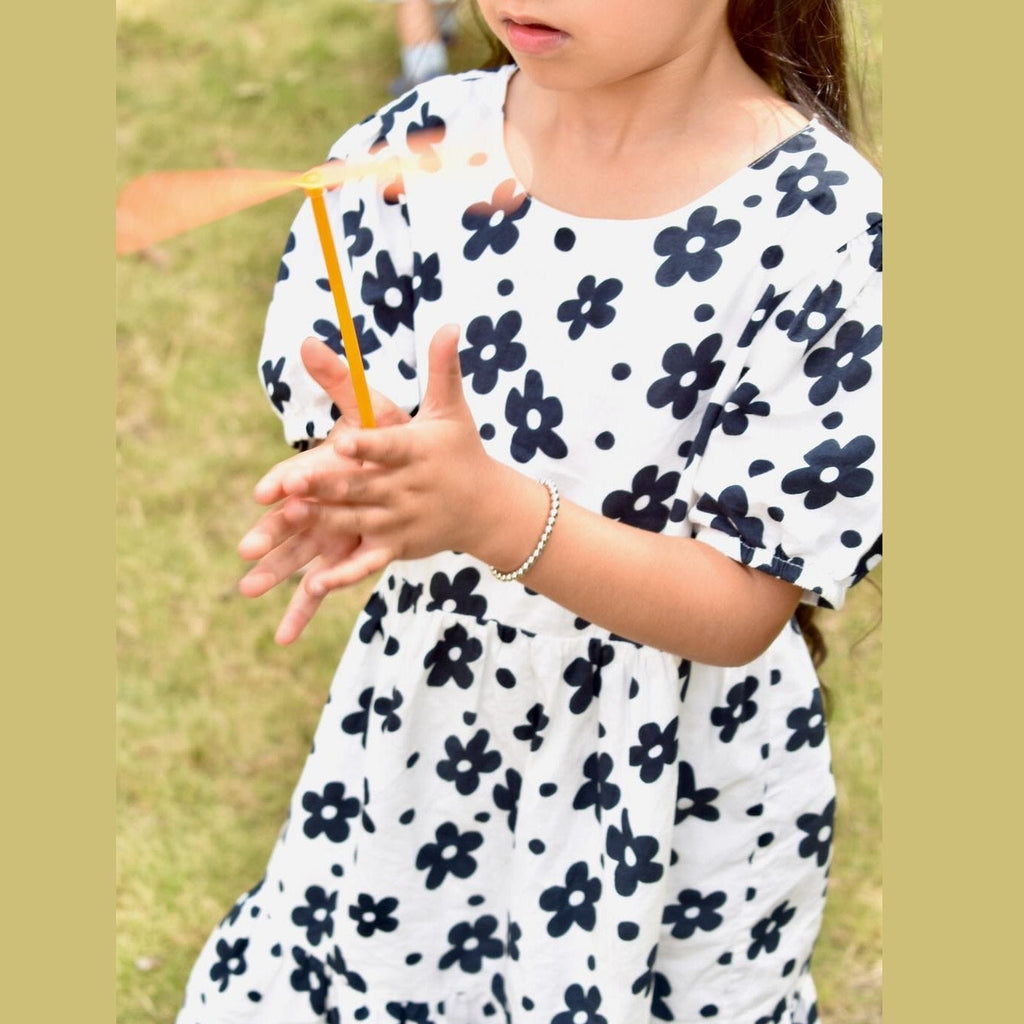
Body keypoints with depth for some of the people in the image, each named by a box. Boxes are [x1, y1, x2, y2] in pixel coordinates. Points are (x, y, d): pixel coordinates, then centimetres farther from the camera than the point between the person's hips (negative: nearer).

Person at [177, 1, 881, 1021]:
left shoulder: (826, 234, -20)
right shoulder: (411, 151, -9)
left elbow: (744, 607, -18)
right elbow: (339, 434, -2)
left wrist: (498, 515, -34)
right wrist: (349, 485, -26)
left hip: (673, 823, -3)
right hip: (414, 761, 4)